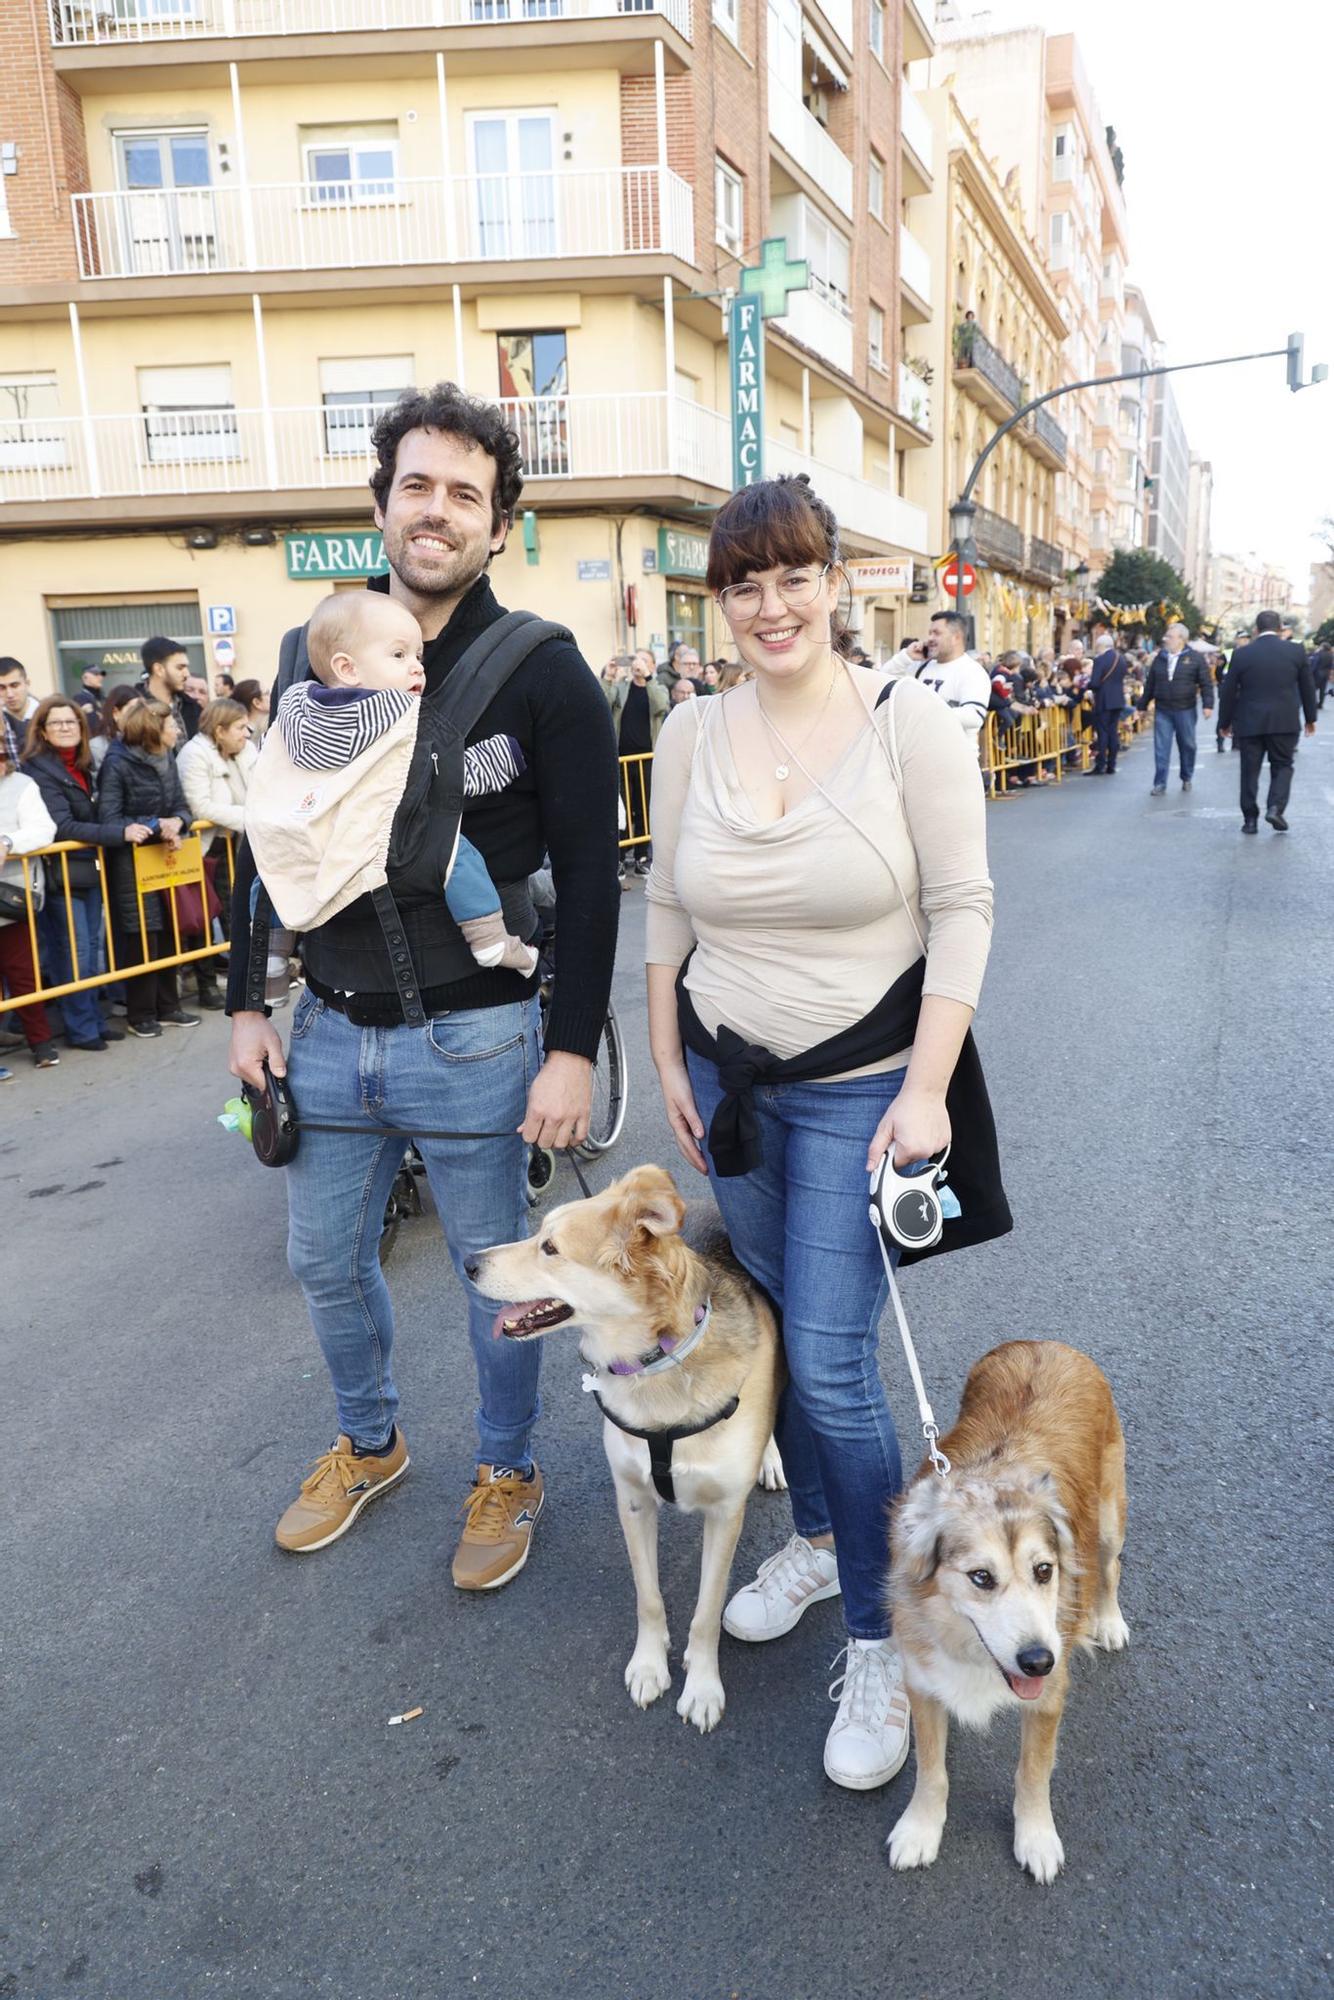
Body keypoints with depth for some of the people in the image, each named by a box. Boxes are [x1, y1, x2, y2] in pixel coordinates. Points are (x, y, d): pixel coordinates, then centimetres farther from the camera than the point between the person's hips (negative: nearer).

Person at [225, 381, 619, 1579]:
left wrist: (573, 1050, -14)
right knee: (326, 1258, 19)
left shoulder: (541, 669, -8)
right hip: (326, 1031, 5)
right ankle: (368, 1445, 46)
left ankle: (508, 1473, 36)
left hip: (473, 1039, -5)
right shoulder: (312, 653, 6)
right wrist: (247, 1002, 7)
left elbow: (588, 871, -10)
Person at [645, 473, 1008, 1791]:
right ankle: (818, 1540, 41)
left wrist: (927, 1089, -17)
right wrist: (668, 1063, 7)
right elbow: (666, 909, 9)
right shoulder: (692, 735, 2)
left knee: (831, 1365, -5)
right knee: (779, 1330, 17)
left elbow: (962, 908, -11)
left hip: (859, 1087, -4)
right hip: (727, 1079, 5)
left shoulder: (909, 723, -10)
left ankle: (878, 1643, 15)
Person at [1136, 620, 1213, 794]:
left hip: (1185, 710, -2)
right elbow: (1150, 684, 13)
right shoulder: (1159, 658, 7)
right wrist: (1142, 705, 14)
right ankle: (1160, 783, 0)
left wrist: (1208, 704, -10)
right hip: (1162, 711, 2)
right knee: (1161, 748, -3)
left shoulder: (1194, 658, -1)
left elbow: (1206, 683, -2)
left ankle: (1186, 778, 26)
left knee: (1187, 745, 9)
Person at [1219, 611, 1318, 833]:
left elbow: (1229, 691, 1)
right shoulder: (1296, 651, -1)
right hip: (1285, 722, 0)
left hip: (1249, 723, 0)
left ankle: (1250, 819, 8)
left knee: (1250, 771, 8)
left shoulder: (1242, 654, -4)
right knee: (1282, 766, 12)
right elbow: (1307, 687, 6)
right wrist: (1310, 718, 18)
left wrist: (1225, 722, 12)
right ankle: (1276, 807, -8)